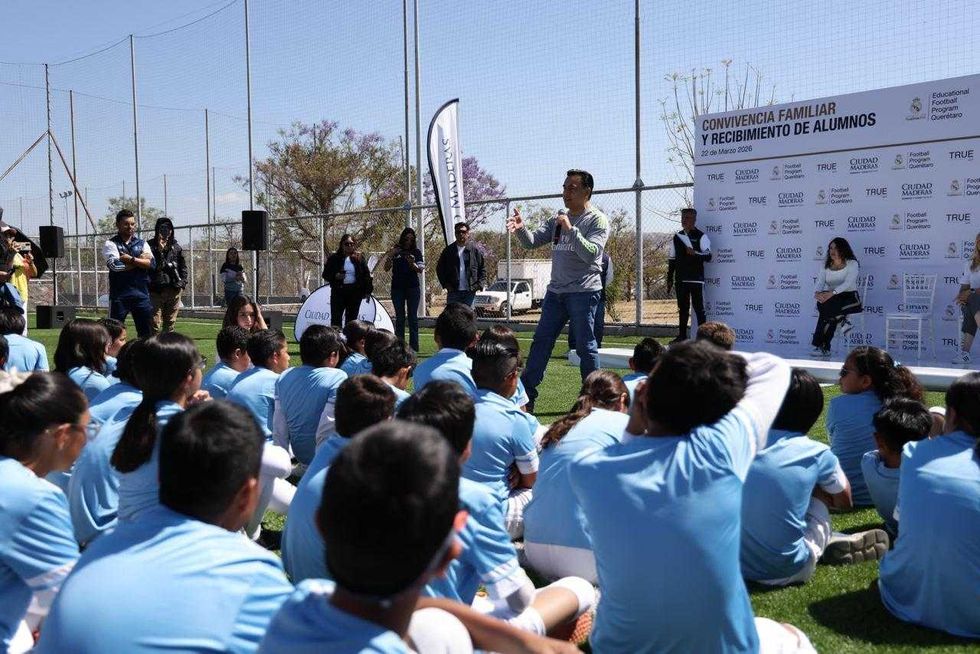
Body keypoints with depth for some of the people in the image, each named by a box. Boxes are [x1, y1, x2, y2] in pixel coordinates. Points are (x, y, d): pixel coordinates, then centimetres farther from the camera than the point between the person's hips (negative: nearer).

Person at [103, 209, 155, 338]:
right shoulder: (111, 244, 2)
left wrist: (131, 259, -14)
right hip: (119, 295, -3)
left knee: (147, 333, 8)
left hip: (141, 294, 3)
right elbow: (115, 265, -15)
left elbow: (152, 264, -4)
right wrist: (140, 260, -8)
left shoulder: (142, 244, 12)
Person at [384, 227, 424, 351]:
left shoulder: (416, 252, 6)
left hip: (413, 287, 0)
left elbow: (421, 270, -1)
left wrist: (412, 264, -21)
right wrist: (391, 255, -15)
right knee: (400, 317, 2)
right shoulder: (395, 250, 6)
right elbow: (386, 268, 1)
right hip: (397, 288, 0)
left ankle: (414, 347, -1)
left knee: (413, 317, -2)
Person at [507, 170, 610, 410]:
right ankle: (526, 395, 11)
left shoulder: (597, 220, -5)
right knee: (540, 343, 6)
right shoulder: (558, 220, 14)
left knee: (586, 347, 1)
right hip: (555, 291, 6)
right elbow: (532, 242, 7)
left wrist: (570, 230, -27)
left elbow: (591, 254, -19)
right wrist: (521, 228, -13)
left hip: (583, 293, -6)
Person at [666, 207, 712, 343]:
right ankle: (682, 335, 17)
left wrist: (695, 253, -28)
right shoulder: (677, 237, 12)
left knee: (699, 308, -4)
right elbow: (671, 260, 15)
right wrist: (669, 279, 13)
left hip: (696, 279, -5)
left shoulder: (701, 237, -2)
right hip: (680, 280, 5)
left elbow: (708, 256, -10)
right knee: (682, 309, 10)